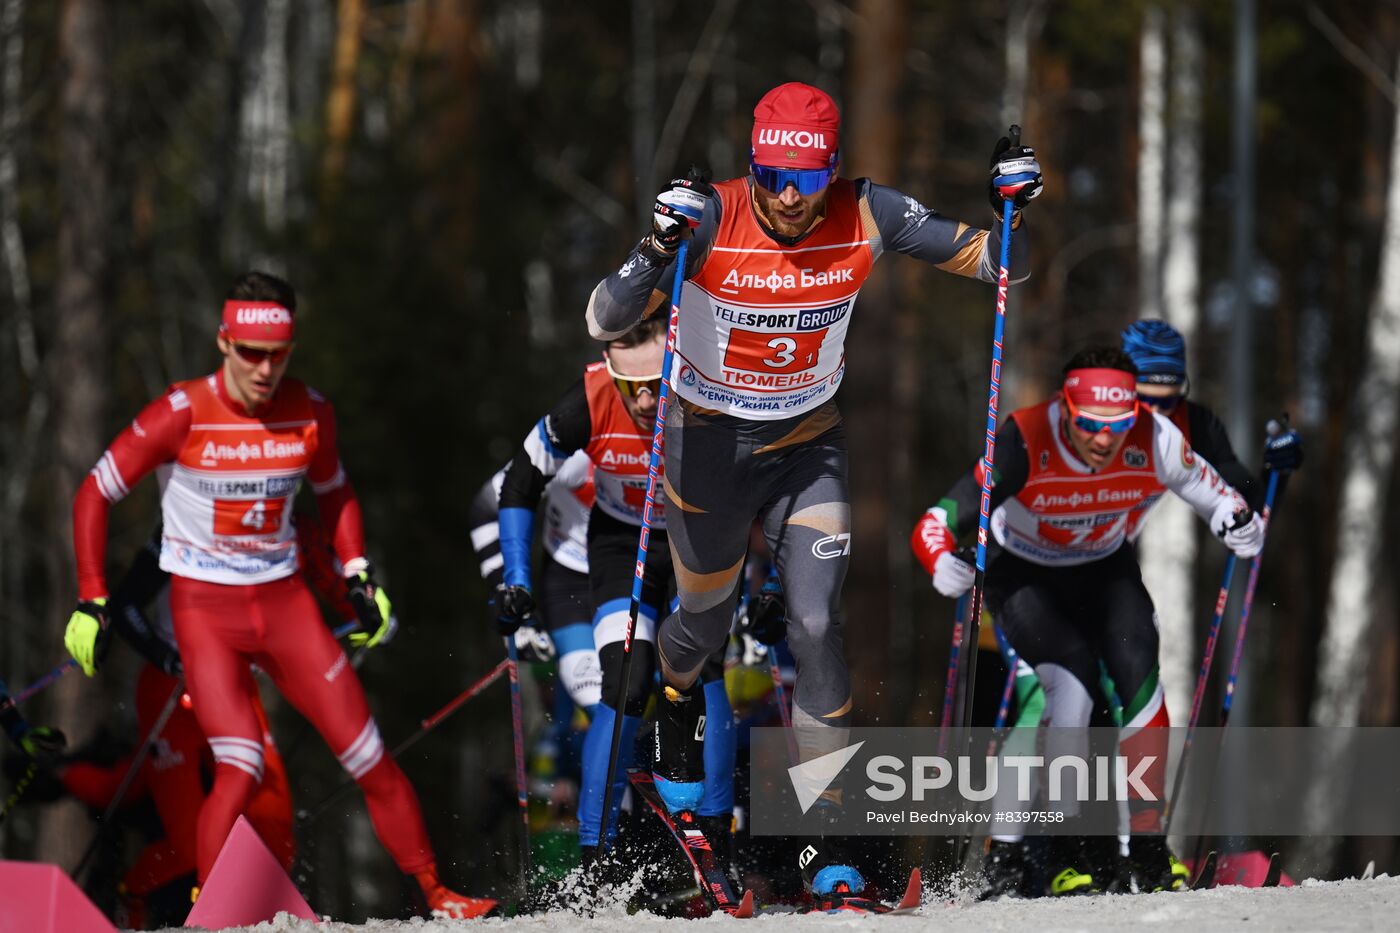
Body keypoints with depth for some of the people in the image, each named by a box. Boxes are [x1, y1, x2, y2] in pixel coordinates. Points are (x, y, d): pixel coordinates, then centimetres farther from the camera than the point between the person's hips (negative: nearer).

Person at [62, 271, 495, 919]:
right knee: (241, 770, -21)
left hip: (285, 602, 4)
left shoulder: (310, 412, -4)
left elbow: (333, 491, 18)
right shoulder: (183, 414, -15)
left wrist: (359, 576, 6)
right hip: (204, 608, -4)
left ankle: (436, 897, 12)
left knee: (371, 761, 0)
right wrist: (91, 604, -10)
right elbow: (93, 496, -7)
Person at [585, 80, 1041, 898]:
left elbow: (994, 263, -10)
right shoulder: (711, 221, -26)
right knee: (708, 621, 17)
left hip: (809, 446, 1)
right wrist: (658, 252, -46)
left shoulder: (868, 219, -20)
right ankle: (676, 696, 56)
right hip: (710, 443, -1)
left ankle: (825, 833, -2)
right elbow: (605, 324, -29)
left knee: (818, 627, -11)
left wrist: (1011, 211, -32)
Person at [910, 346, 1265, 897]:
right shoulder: (1025, 445, -34)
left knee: (1138, 674, -21)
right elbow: (935, 525, -32)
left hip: (1104, 572, 3)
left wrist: (1237, 522, -28)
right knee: (1073, 681, -25)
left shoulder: (1153, 442, -25)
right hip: (1023, 577, -3)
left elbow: (1211, 493, -6)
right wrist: (944, 566, -53)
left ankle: (1147, 845, -11)